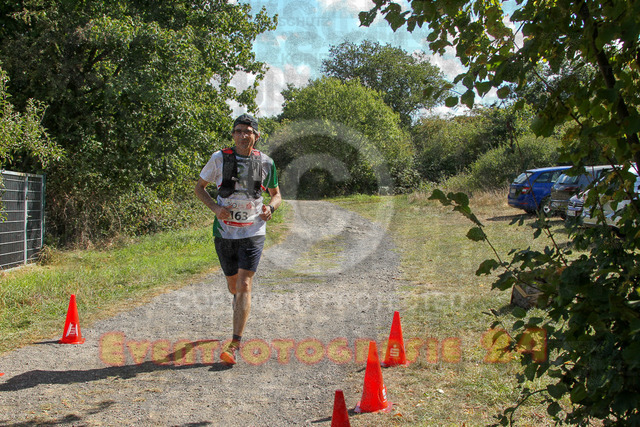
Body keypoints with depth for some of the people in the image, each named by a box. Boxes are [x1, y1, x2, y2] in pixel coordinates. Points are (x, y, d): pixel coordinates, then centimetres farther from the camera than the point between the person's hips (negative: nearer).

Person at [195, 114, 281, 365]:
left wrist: (270, 208, -11)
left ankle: (234, 345, -10)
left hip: (253, 232, -1)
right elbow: (199, 187, 6)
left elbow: (276, 194, 12)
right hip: (224, 232, 2)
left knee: (244, 286, -12)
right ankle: (241, 307, 52)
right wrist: (215, 207, -13)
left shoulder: (265, 163, -1)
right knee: (233, 286, 15)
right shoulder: (219, 158, -4)